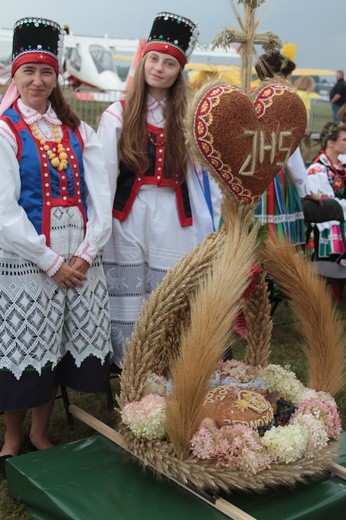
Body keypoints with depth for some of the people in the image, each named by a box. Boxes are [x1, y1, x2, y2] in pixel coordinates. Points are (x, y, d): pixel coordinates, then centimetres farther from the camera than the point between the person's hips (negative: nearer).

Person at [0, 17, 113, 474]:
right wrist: (52, 261, -13)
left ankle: (41, 434, 29)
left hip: (80, 260, 4)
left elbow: (101, 196, 4)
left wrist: (86, 254, -8)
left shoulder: (77, 130, 11)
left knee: (59, 351, 11)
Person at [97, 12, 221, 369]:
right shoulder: (117, 115, 4)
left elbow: (204, 175, 4)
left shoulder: (189, 118, 6)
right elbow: (102, 178, 0)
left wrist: (211, 224, -2)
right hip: (127, 223, 0)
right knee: (127, 310, 5)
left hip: (175, 226, 1)